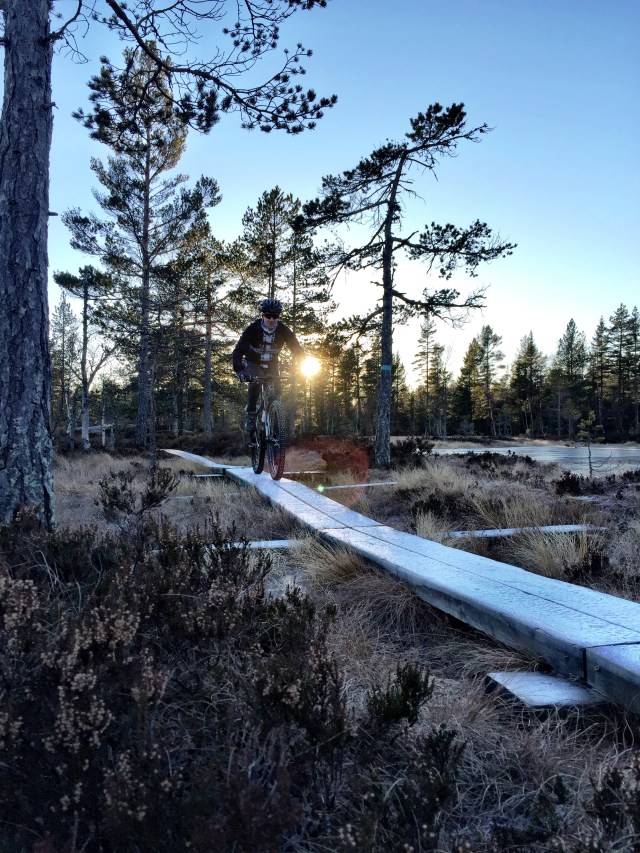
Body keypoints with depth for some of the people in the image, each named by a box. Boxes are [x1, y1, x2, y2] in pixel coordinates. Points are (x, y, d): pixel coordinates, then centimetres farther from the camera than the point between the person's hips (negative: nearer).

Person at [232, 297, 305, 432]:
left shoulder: (283, 330, -19)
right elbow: (239, 350, -33)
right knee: (255, 382, -32)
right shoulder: (253, 329, -26)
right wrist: (239, 369, -50)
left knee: (276, 390, -17)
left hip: (271, 365, 3)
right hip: (253, 363, -3)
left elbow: (297, 349, -18)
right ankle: (251, 416, -17)